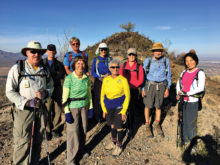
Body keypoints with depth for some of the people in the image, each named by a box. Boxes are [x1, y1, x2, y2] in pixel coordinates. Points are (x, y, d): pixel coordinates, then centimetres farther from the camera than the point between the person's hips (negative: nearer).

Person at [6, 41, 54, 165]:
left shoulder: (45, 70, 5)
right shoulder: (17, 69, -9)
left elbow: (51, 86, 13)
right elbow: (10, 92, -9)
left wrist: (45, 93, -10)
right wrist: (27, 102, -20)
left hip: (41, 109, 5)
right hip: (23, 111, -4)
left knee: (38, 140, 17)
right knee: (23, 143, 2)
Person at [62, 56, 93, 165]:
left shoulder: (86, 78, 1)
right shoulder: (69, 78, -14)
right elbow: (65, 97, -13)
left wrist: (90, 107, 10)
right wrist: (67, 112, -15)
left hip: (84, 106, 5)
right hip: (73, 108, -4)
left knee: (83, 129, 15)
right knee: (73, 132, 3)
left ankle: (81, 150, 40)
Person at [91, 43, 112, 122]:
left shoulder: (110, 59, 9)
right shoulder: (95, 59, 5)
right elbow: (93, 72, 1)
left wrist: (108, 74, -14)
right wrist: (100, 77, -14)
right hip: (98, 81, -1)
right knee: (98, 98, -2)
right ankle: (97, 116, 13)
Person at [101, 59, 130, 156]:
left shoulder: (123, 80, -12)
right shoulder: (106, 80, -1)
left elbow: (127, 96, -8)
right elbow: (102, 95, 7)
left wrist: (124, 111, -10)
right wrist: (104, 109, 5)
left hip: (119, 108, -4)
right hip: (108, 108, 4)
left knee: (119, 127, 8)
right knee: (112, 125, 19)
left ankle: (119, 146, 31)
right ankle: (113, 142, 43)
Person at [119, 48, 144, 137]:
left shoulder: (139, 67, 0)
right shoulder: (123, 65, 6)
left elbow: (140, 80, -5)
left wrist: (130, 85, -15)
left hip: (134, 91, -1)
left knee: (131, 110, 6)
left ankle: (130, 128, 22)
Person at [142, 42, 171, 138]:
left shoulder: (166, 60, -1)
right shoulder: (147, 61, -4)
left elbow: (168, 75, 5)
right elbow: (143, 75, 0)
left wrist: (167, 88, 1)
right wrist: (143, 89, -3)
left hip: (161, 86, 2)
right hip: (149, 86, -1)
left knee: (158, 106, 12)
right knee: (148, 106, 5)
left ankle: (157, 125, 32)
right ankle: (147, 125, 24)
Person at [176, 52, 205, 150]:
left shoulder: (200, 73, -7)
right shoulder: (184, 72, 9)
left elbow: (200, 88, -17)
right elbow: (178, 84, 13)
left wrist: (186, 93, -16)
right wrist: (178, 94, -3)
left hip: (192, 102, -5)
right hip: (182, 101, 5)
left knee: (192, 122, 2)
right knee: (183, 121, 14)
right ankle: (185, 139, 32)